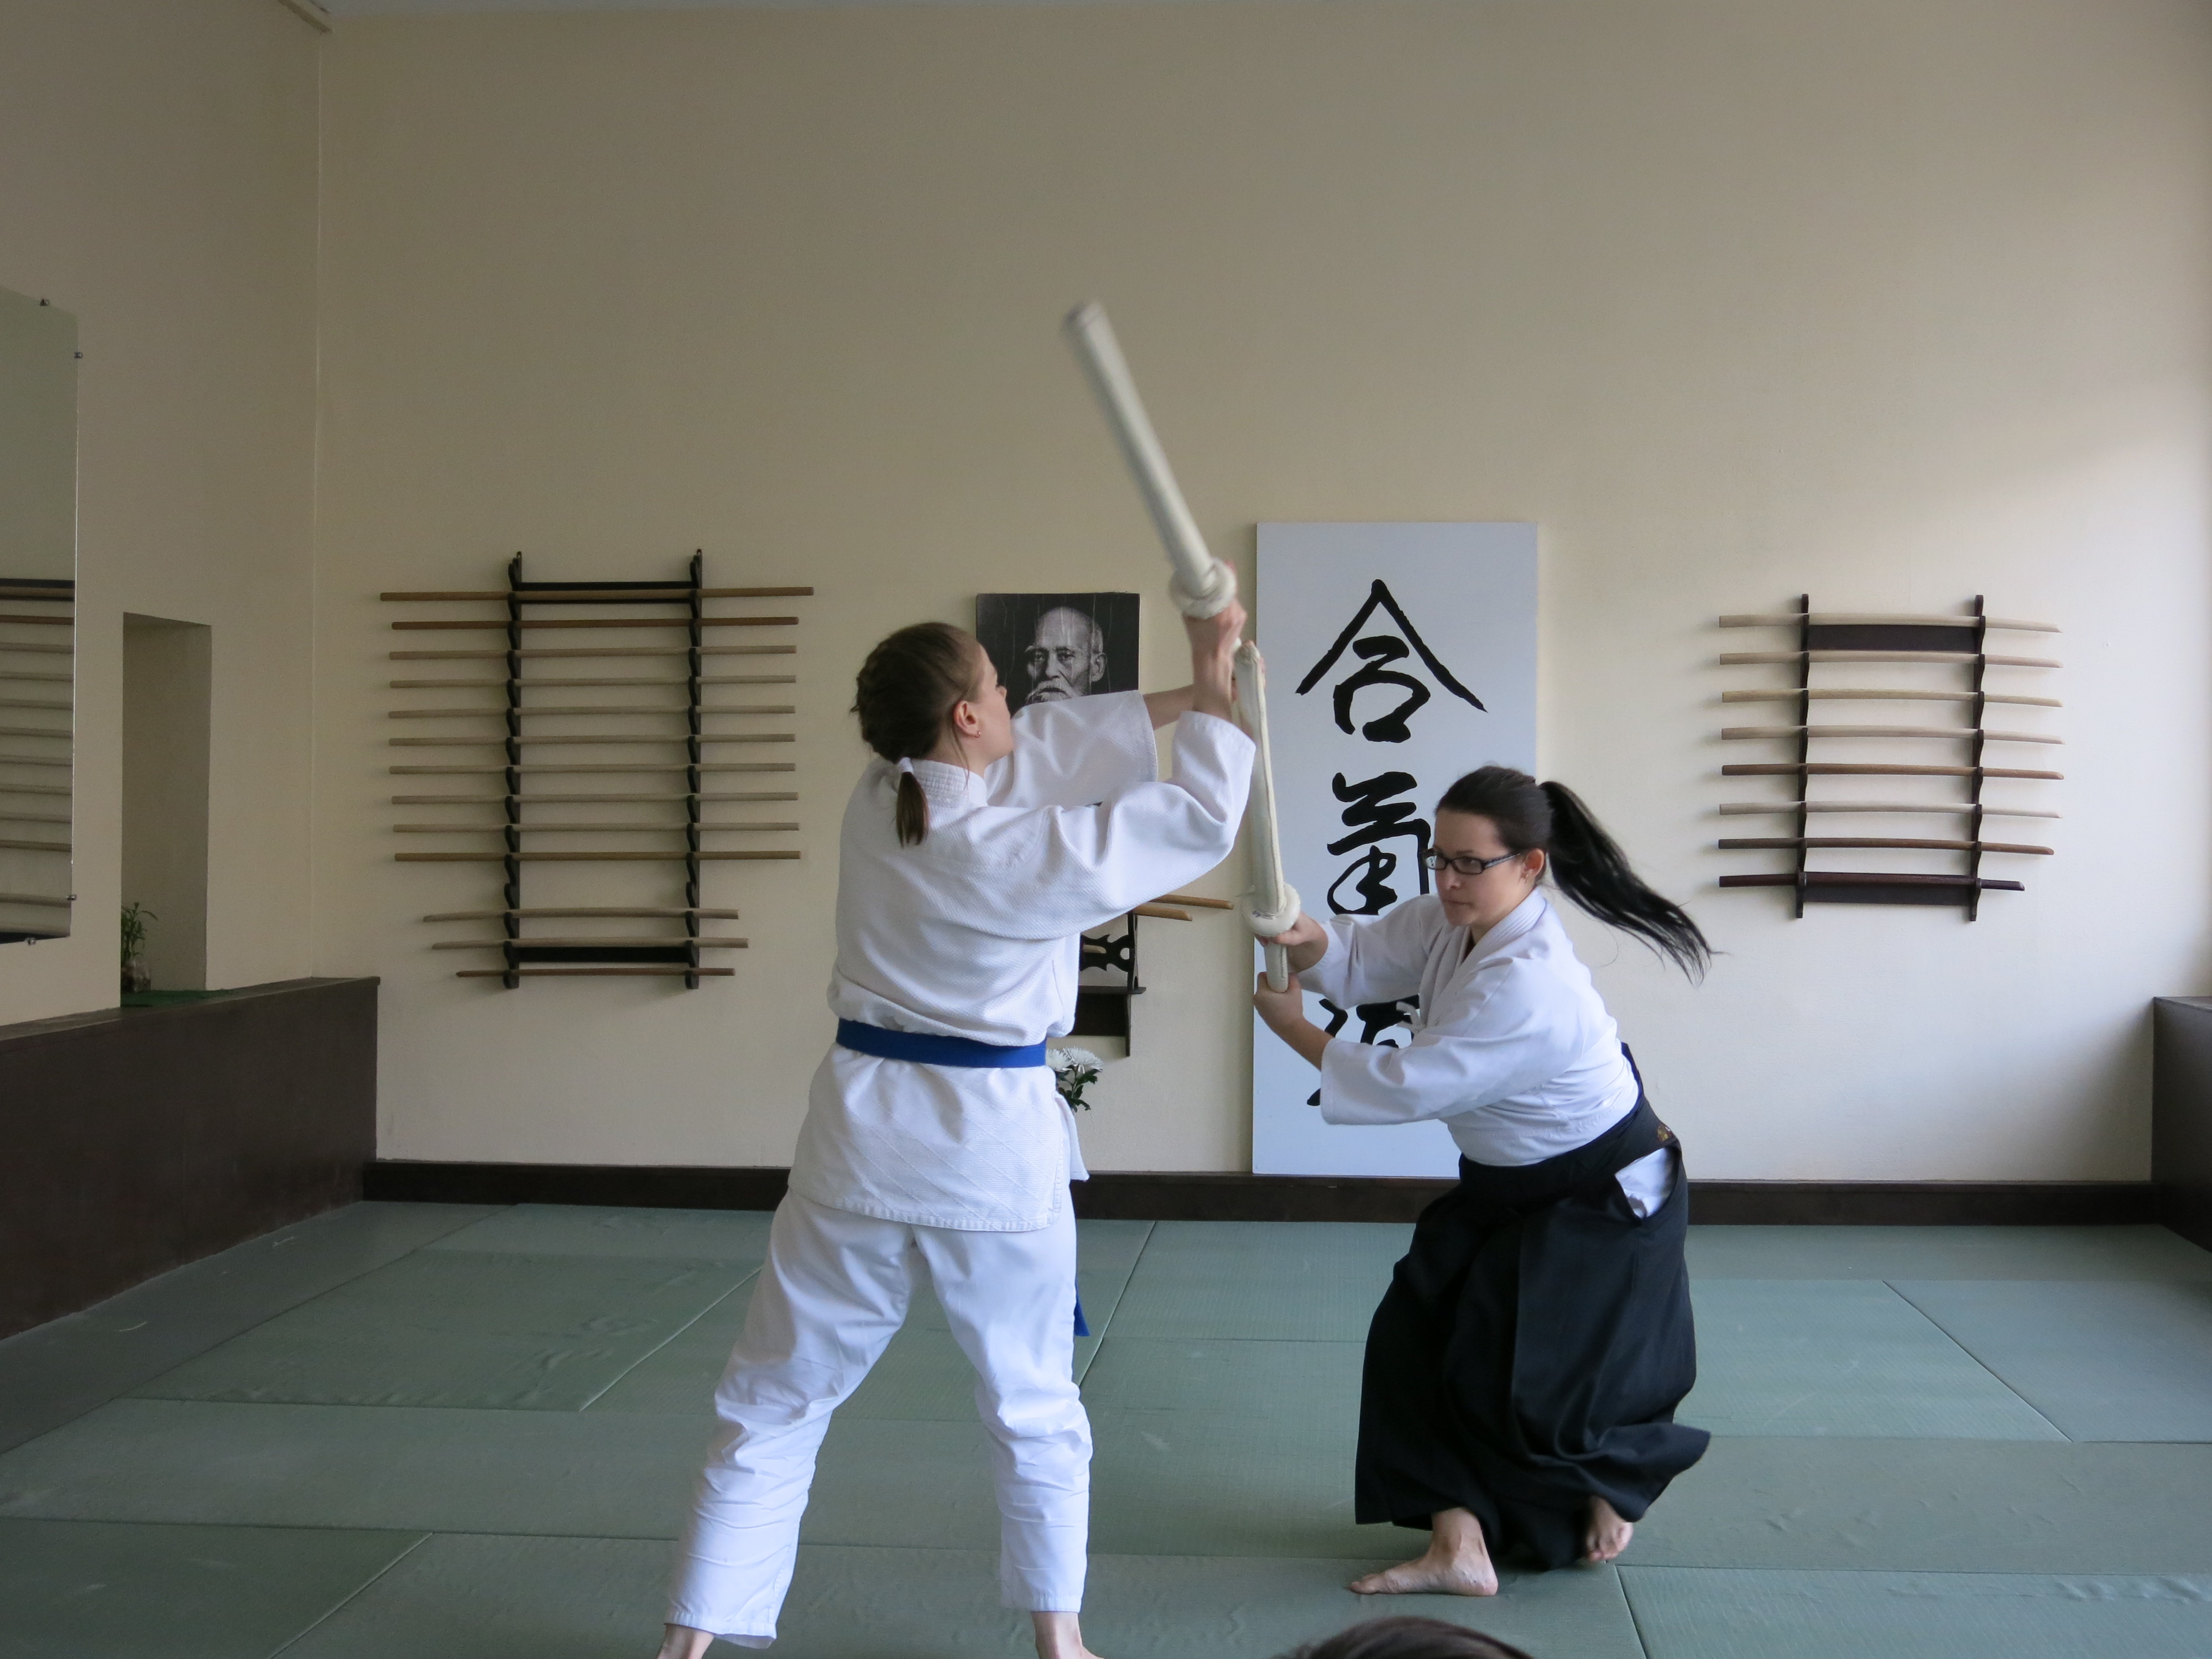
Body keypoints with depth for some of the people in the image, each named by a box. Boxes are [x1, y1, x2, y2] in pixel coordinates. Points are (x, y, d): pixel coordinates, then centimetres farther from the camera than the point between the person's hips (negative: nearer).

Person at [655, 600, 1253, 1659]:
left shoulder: (874, 806, -3)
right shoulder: (1024, 853, -19)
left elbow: (1046, 749, 8)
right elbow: (1199, 819, -9)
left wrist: (1185, 700, 11)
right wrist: (1212, 696, 4)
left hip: (863, 1139, 4)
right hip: (991, 1149, -4)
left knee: (775, 1404, 13)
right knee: (1035, 1410, 17)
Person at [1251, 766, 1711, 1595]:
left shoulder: (1529, 987, -35)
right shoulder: (1455, 920, -6)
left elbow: (1408, 1085, -30)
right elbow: (1364, 957, -7)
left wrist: (1293, 1028, -20)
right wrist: (1307, 937, -31)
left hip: (1603, 1204, -9)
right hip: (1507, 1187, 9)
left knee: (1539, 1392, -4)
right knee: (1423, 1339, -2)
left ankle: (1612, 1482, 30)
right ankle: (1459, 1546, 4)